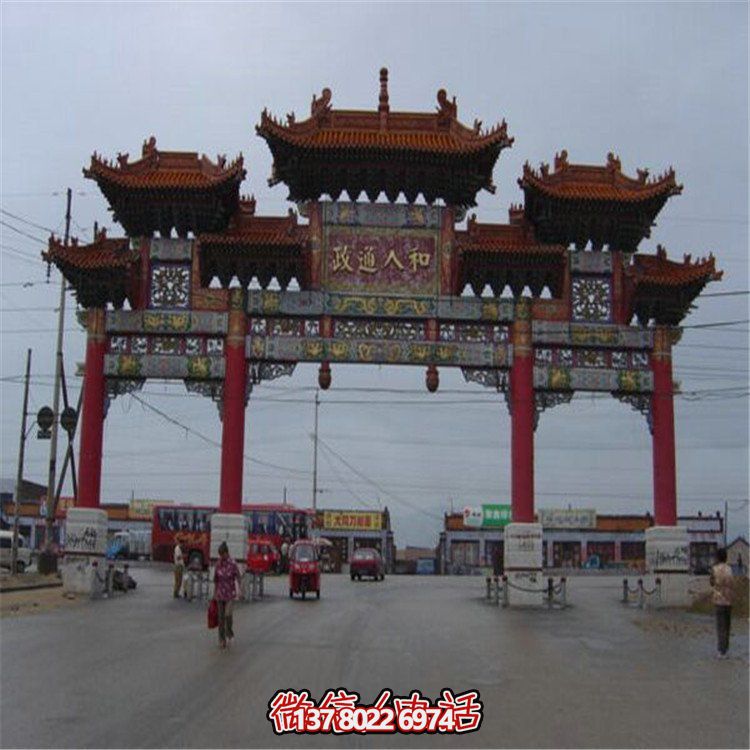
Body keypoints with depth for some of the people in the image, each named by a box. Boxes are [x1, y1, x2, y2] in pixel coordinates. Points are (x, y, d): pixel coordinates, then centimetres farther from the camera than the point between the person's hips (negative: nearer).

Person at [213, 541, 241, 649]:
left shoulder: (233, 564, -10)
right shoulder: (218, 564, 2)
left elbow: (237, 579, -7)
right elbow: (216, 580, 9)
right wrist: (214, 595, 10)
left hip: (230, 594, -3)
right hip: (220, 594, 3)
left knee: (228, 615, -14)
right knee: (221, 617, 3)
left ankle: (229, 634, 12)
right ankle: (222, 640, 12)